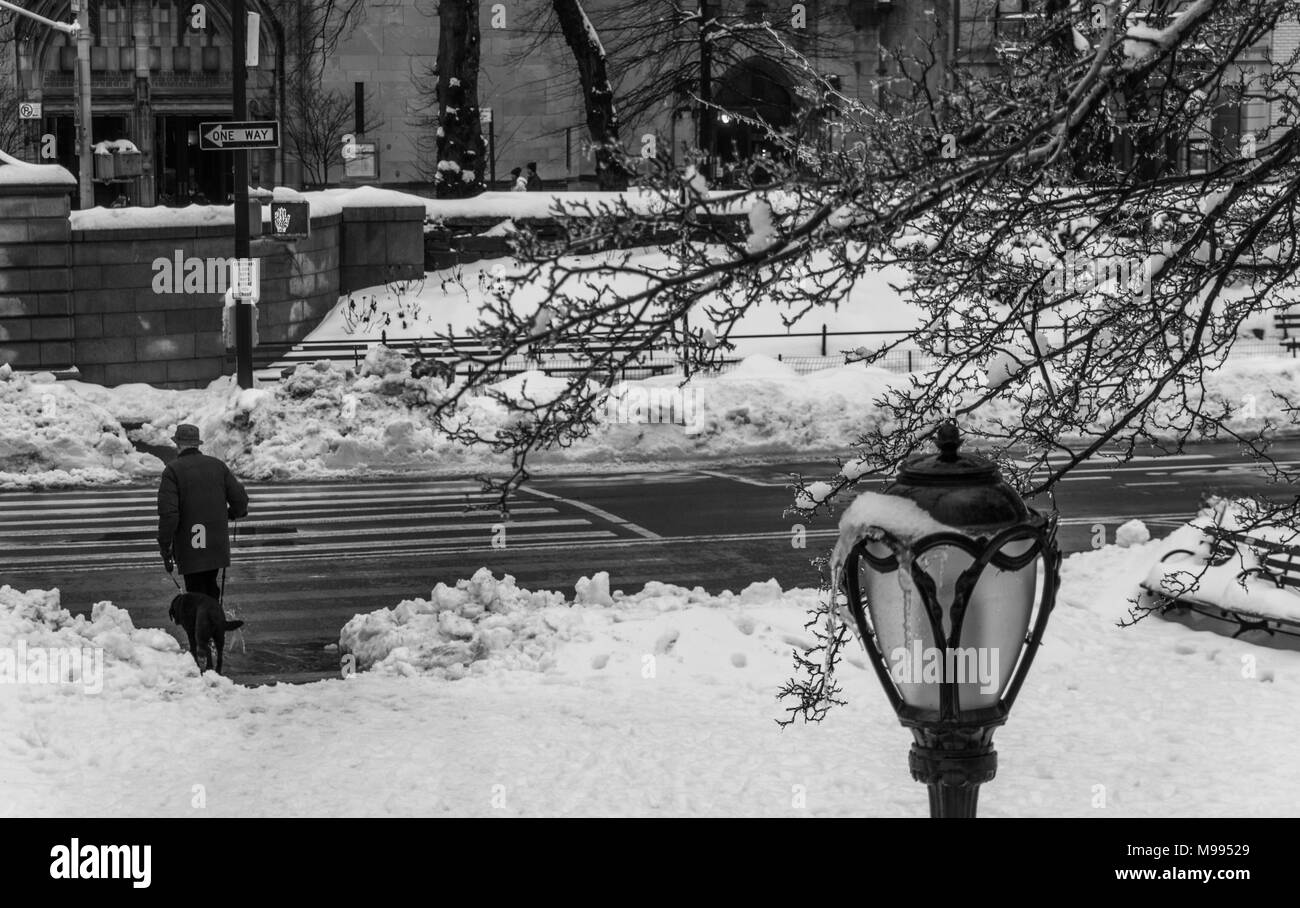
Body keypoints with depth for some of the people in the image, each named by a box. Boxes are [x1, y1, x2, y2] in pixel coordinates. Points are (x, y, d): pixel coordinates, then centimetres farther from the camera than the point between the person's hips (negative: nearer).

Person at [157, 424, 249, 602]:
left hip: (190, 547, -4)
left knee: (196, 591, 1)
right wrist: (234, 513, 27)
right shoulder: (217, 465, 5)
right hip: (217, 544, 5)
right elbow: (240, 499, 4)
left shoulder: (173, 470, -9)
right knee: (210, 587, 20)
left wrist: (165, 547, -11)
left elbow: (168, 513, -17)